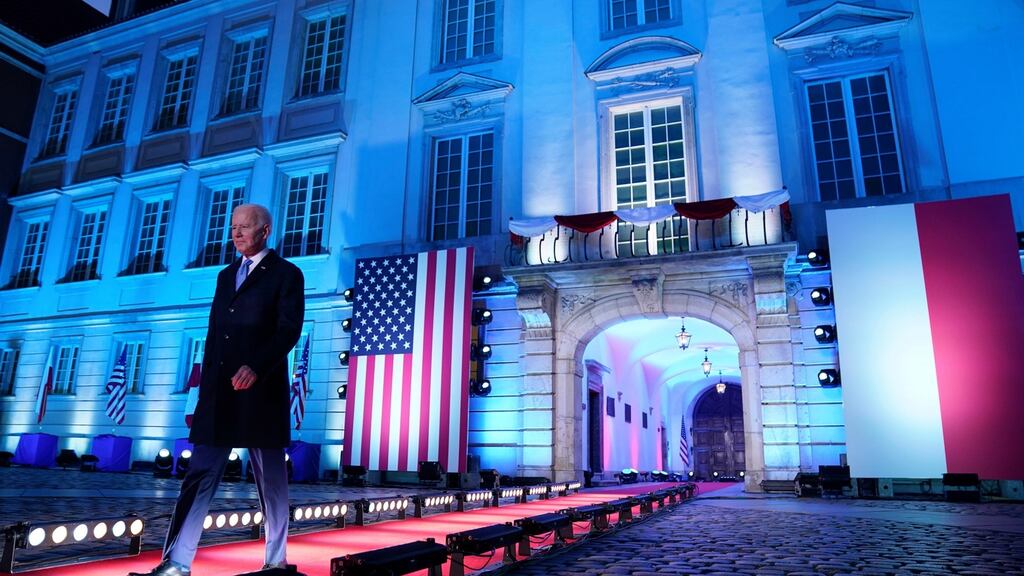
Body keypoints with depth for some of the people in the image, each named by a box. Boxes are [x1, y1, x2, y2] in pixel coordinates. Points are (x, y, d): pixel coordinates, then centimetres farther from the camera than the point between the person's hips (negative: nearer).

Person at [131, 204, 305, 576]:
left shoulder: (286, 274, 0)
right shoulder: (226, 275, 20)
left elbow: (289, 330, -12)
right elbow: (214, 332, 20)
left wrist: (256, 367, -26)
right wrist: (205, 387, 14)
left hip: (261, 392, -6)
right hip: (218, 392, 6)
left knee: (271, 479, 4)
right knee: (200, 475, 3)